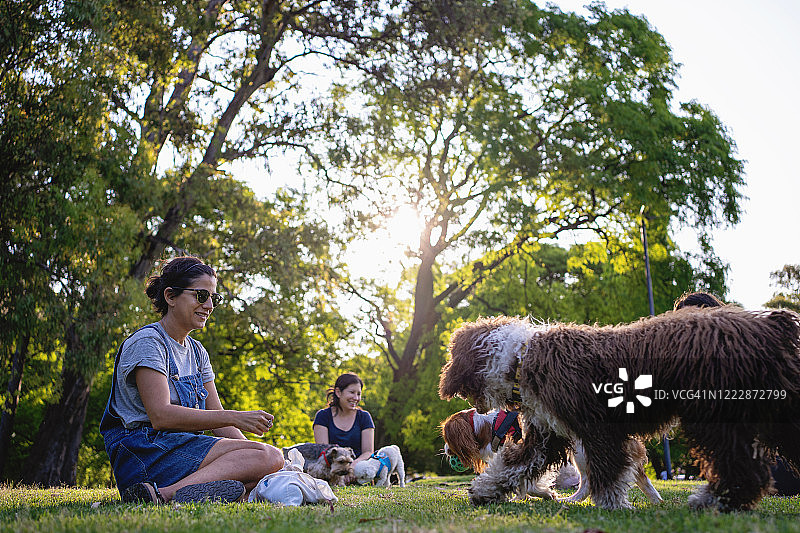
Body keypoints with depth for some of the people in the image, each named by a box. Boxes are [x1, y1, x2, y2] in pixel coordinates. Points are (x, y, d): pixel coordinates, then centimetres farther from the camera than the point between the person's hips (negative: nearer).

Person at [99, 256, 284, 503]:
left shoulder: (197, 352, 21)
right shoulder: (147, 342, -6)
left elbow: (216, 414, 15)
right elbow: (160, 416, -19)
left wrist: (247, 453, -3)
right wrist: (234, 418, -21)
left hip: (185, 450, 9)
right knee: (269, 456, -24)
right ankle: (169, 493, -36)